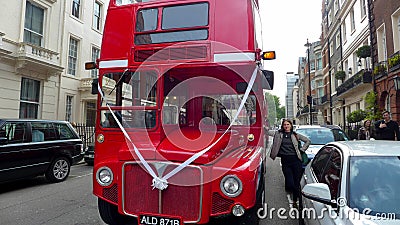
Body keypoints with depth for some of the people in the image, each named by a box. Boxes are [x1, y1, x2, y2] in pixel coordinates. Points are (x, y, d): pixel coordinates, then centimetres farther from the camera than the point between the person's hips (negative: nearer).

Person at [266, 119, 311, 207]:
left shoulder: (295, 135, 9)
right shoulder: (278, 134, 8)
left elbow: (308, 141, 16)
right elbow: (267, 132, 1)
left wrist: (302, 149, 8)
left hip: (295, 160, 1)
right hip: (285, 161, -1)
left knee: (297, 182, 4)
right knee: (290, 183, -7)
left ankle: (295, 201, 20)